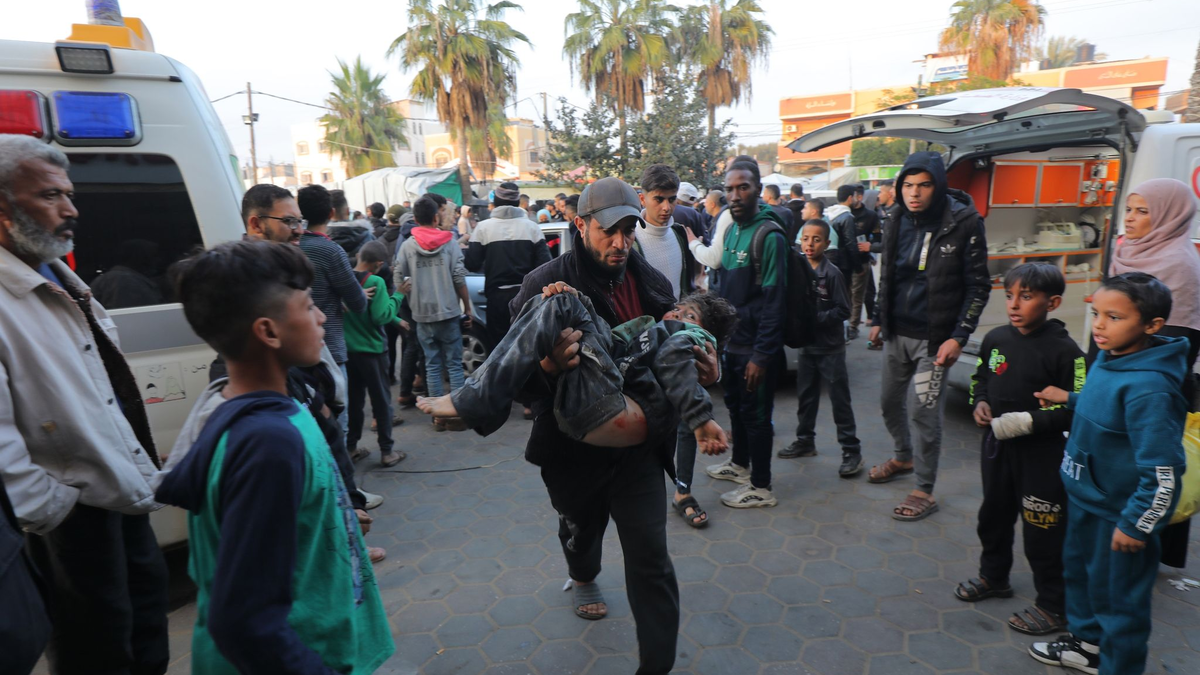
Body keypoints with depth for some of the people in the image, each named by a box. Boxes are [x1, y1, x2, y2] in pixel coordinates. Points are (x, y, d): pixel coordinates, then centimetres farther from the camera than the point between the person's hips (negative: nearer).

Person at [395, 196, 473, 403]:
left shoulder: (407, 247, 0)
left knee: (432, 365, 9)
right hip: (449, 312, -1)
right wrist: (467, 309, 2)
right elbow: (459, 280, -6)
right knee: (454, 364, 6)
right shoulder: (449, 243, -3)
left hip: (422, 315, 1)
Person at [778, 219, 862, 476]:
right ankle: (805, 441, 31)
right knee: (805, 396, 16)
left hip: (830, 347, -5)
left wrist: (816, 318, -20)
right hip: (806, 345, 6)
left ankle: (852, 450, 9)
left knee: (840, 399, 0)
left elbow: (843, 310, -12)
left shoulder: (832, 273, -12)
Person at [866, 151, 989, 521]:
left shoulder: (964, 224, -12)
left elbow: (978, 286, -9)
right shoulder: (897, 223, 4)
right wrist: (878, 320, 15)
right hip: (896, 333, 6)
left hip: (934, 337, -6)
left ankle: (924, 490, 12)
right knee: (890, 401, 16)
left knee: (924, 411, -4)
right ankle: (904, 457, 42)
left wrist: (958, 337, -14)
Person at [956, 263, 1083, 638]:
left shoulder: (1064, 350, -17)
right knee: (993, 516, 21)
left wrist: (1030, 421, -26)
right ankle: (993, 577, 43)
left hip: (1042, 455, -6)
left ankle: (1053, 606, 24)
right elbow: (980, 378, 15)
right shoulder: (996, 339, 1)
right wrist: (980, 402, -3)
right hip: (996, 445, 7)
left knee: (1043, 532, 5)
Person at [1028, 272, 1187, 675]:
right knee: (1078, 569, 26)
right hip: (1085, 497, 9)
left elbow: (1162, 472, -27)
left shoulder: (1148, 388, -30)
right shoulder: (1106, 361, -3)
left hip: (1119, 513, -9)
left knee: (1117, 596, 10)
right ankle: (1087, 643, 49)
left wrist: (1135, 525, -20)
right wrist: (1069, 400, 5)